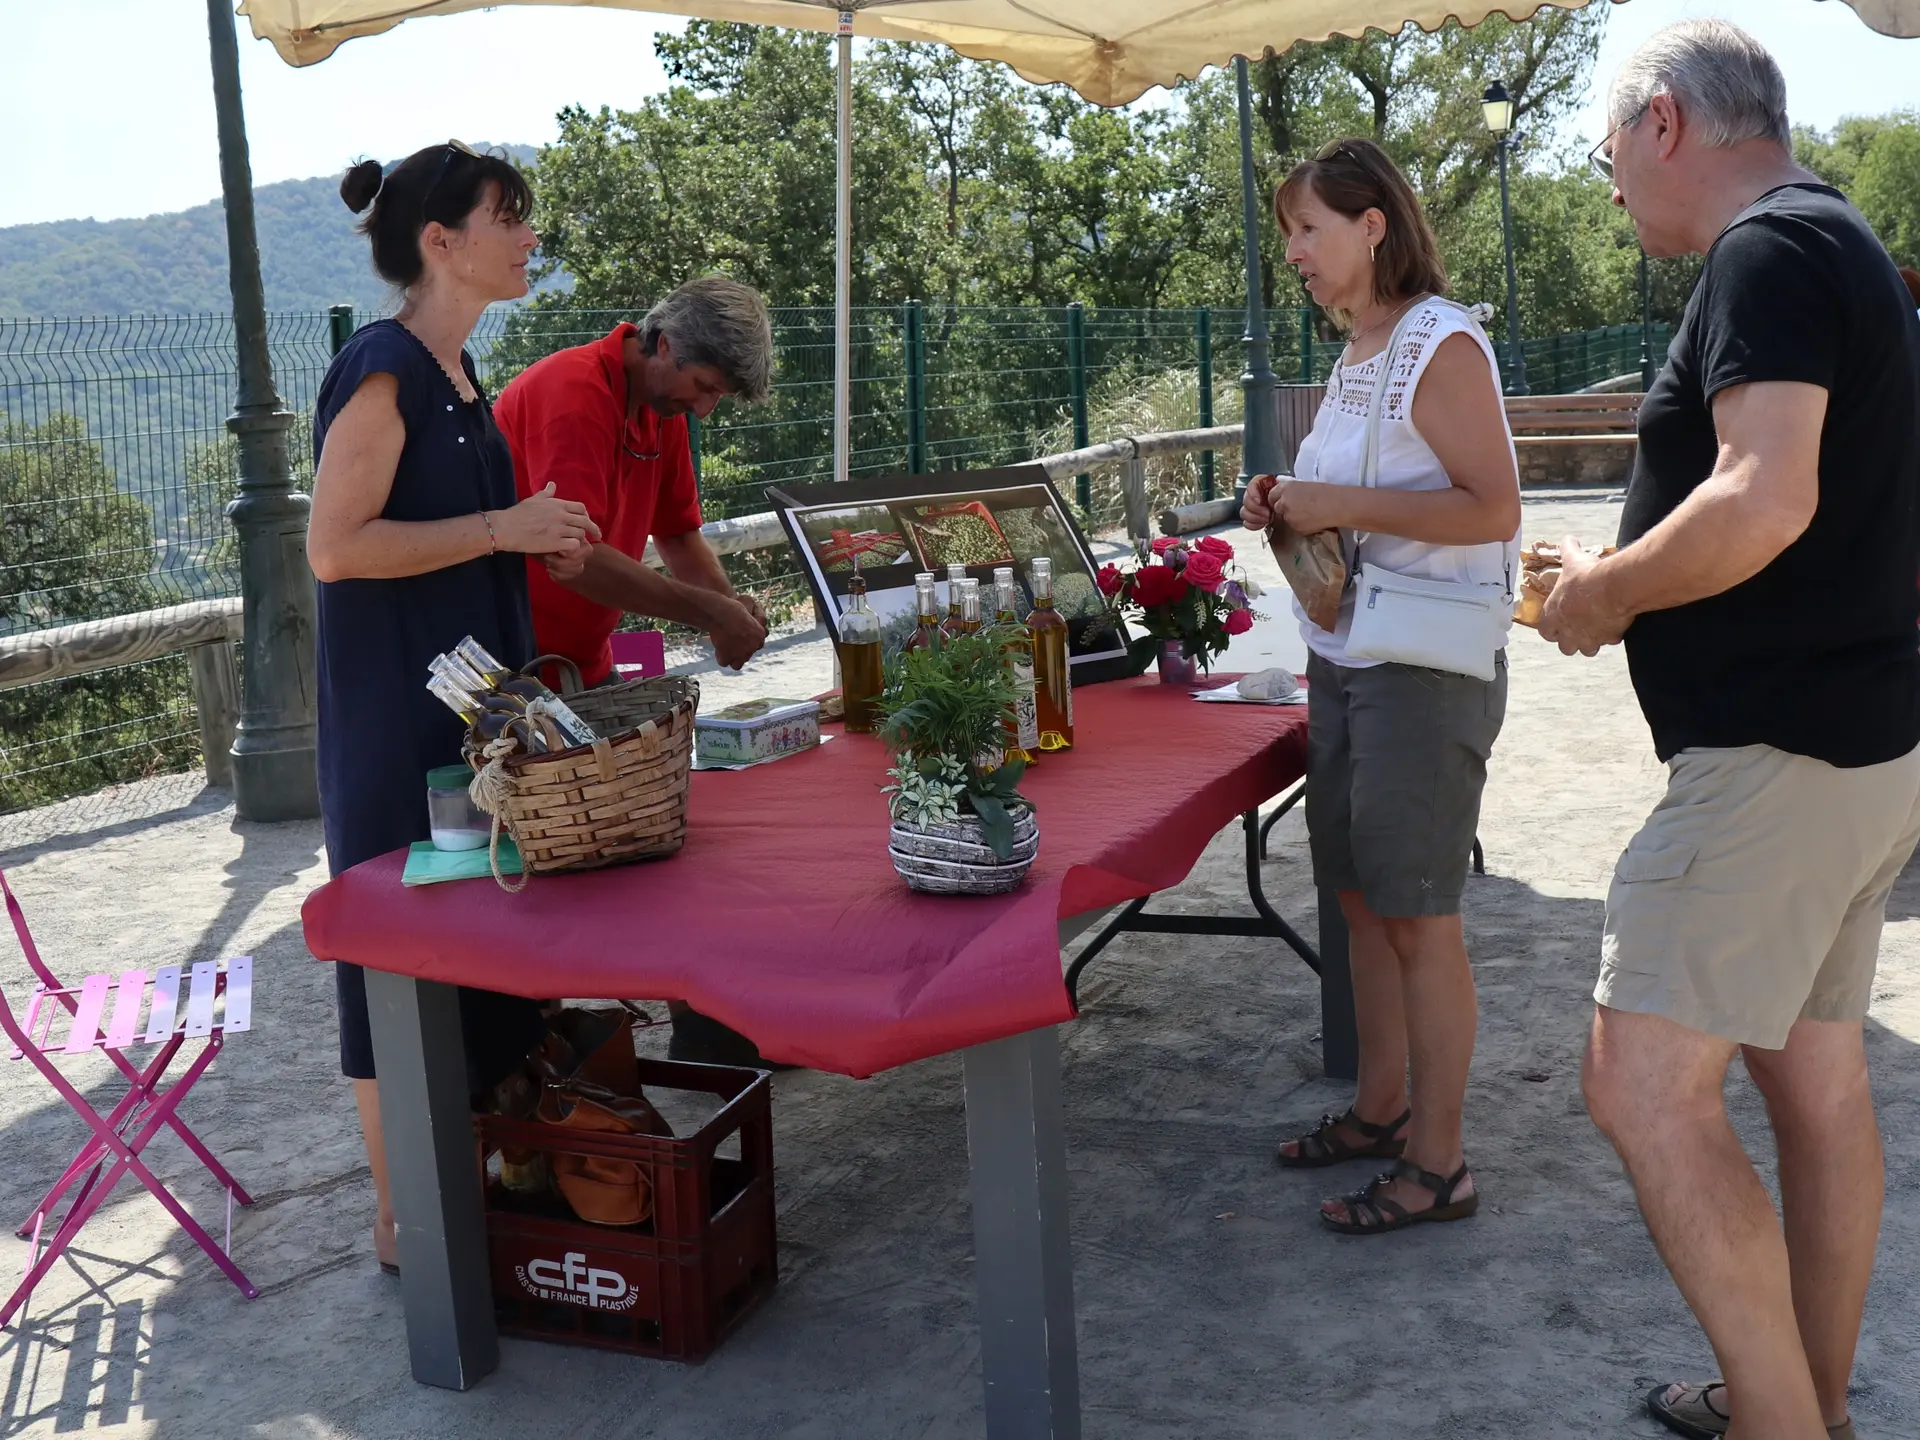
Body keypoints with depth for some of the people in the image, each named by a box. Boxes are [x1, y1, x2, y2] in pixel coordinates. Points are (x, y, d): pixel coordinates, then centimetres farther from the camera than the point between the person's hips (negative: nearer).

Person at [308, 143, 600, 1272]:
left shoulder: (453, 372, 13)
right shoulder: (384, 369, -15)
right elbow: (336, 546, -21)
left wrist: (539, 540, 8)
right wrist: (501, 527, -20)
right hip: (396, 712, -9)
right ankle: (404, 1219, 12)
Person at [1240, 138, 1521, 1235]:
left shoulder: (1443, 344, -13)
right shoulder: (1358, 353, 14)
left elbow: (1494, 509, -19)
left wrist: (1344, 505, -22)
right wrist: (1297, 507, 6)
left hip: (1425, 664, -9)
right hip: (1345, 658, 9)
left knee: (1418, 917, -2)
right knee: (1363, 898, 15)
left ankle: (1438, 1163, 9)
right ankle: (1383, 1109, 30)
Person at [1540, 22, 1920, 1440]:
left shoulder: (1768, 251, -14)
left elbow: (1766, 498, -28)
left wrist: (1604, 592, -13)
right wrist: (1633, 580, 18)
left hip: (1778, 759, -11)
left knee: (1648, 1091, -10)